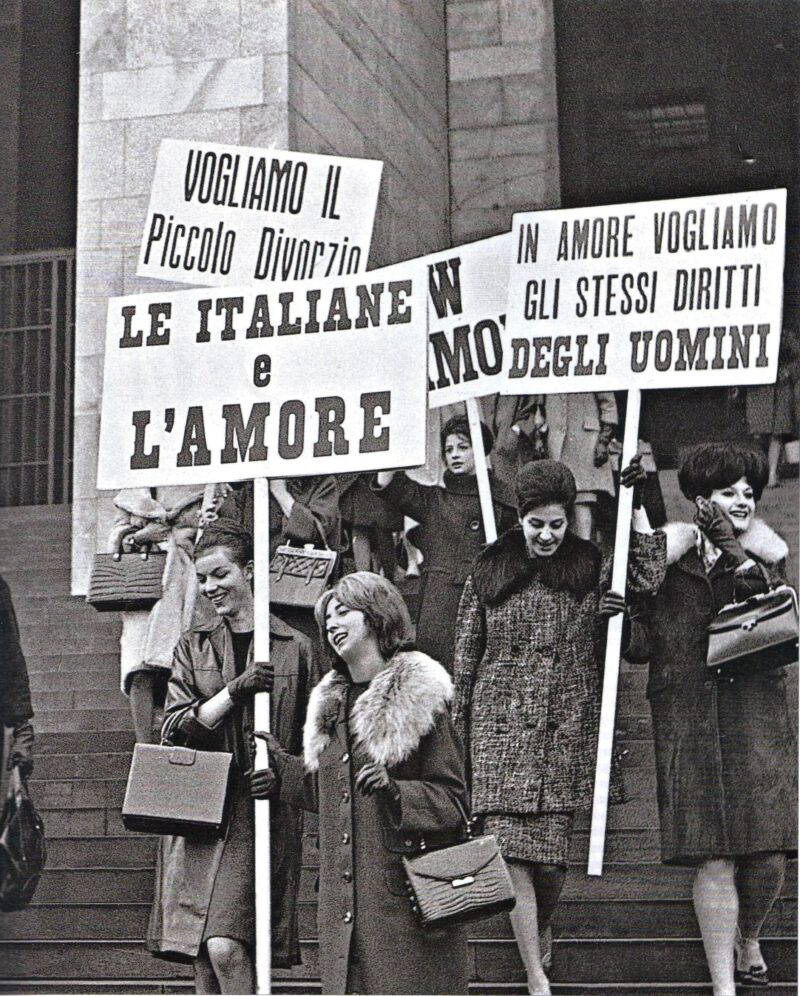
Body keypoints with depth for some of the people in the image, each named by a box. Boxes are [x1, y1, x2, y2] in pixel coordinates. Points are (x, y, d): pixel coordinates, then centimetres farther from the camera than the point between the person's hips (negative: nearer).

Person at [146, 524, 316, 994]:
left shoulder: (294, 648, 5)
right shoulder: (192, 647, 13)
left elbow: (313, 742, 9)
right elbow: (174, 728, 2)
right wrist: (233, 692, -10)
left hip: (263, 809, -3)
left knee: (226, 947, -15)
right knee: (202, 954, 3)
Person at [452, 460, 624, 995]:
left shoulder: (594, 570, 6)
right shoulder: (489, 571, 7)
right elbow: (467, 656, 11)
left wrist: (620, 616, -12)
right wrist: (457, 732, 10)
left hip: (567, 729, 0)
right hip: (501, 727, 0)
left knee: (553, 853, 0)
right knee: (511, 848, -8)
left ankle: (543, 933, 33)